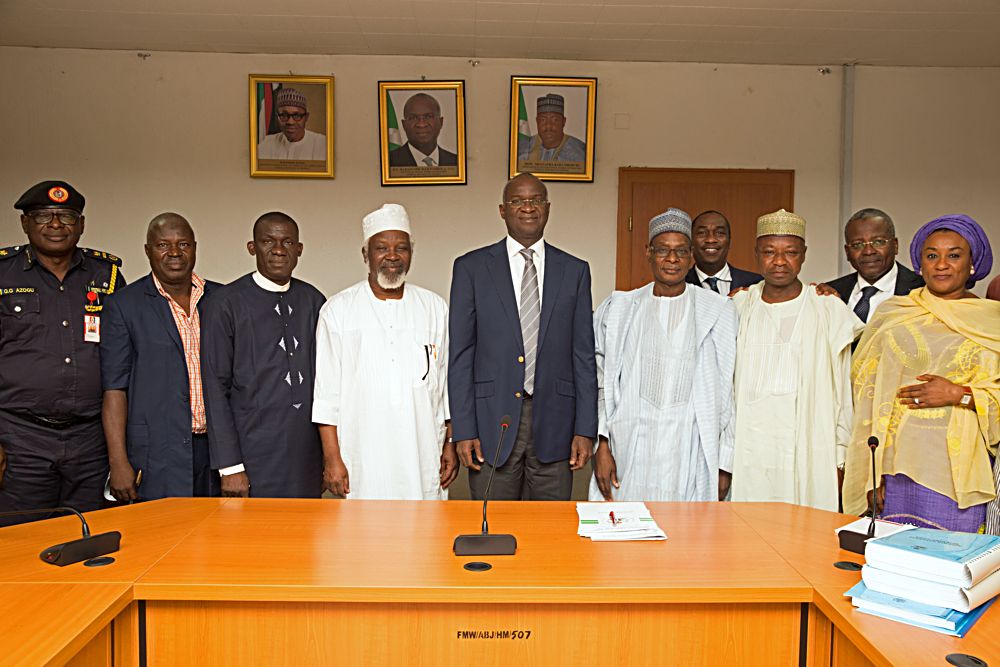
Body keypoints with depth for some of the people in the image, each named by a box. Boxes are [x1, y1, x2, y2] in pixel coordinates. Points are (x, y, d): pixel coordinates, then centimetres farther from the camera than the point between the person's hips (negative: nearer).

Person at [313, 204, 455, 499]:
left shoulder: (434, 308, 8)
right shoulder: (338, 310, 1)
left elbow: (446, 384, 10)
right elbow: (327, 392, -1)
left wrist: (450, 444, 7)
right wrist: (332, 458, -5)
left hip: (423, 459, 2)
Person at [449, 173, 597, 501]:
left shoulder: (574, 270, 7)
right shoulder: (471, 267, 3)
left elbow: (584, 355, 6)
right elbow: (460, 355, 0)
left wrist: (585, 429, 0)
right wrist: (463, 430, -5)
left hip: (554, 424, 1)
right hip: (492, 422, -1)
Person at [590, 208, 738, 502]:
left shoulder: (719, 310, 5)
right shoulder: (619, 308, 7)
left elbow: (728, 392, 4)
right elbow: (602, 383, 6)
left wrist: (725, 463, 1)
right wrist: (602, 447, -2)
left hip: (690, 449, 0)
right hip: (631, 444, 1)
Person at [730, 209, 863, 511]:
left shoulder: (829, 310, 3)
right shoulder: (738, 308, 7)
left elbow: (842, 393, 5)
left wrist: (840, 460, 4)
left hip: (809, 457, -1)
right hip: (746, 454, 1)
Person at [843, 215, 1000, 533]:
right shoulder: (892, 313, 7)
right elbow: (870, 390, 6)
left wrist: (958, 394, -13)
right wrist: (872, 472, 2)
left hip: (961, 471, -1)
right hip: (898, 467, 1)